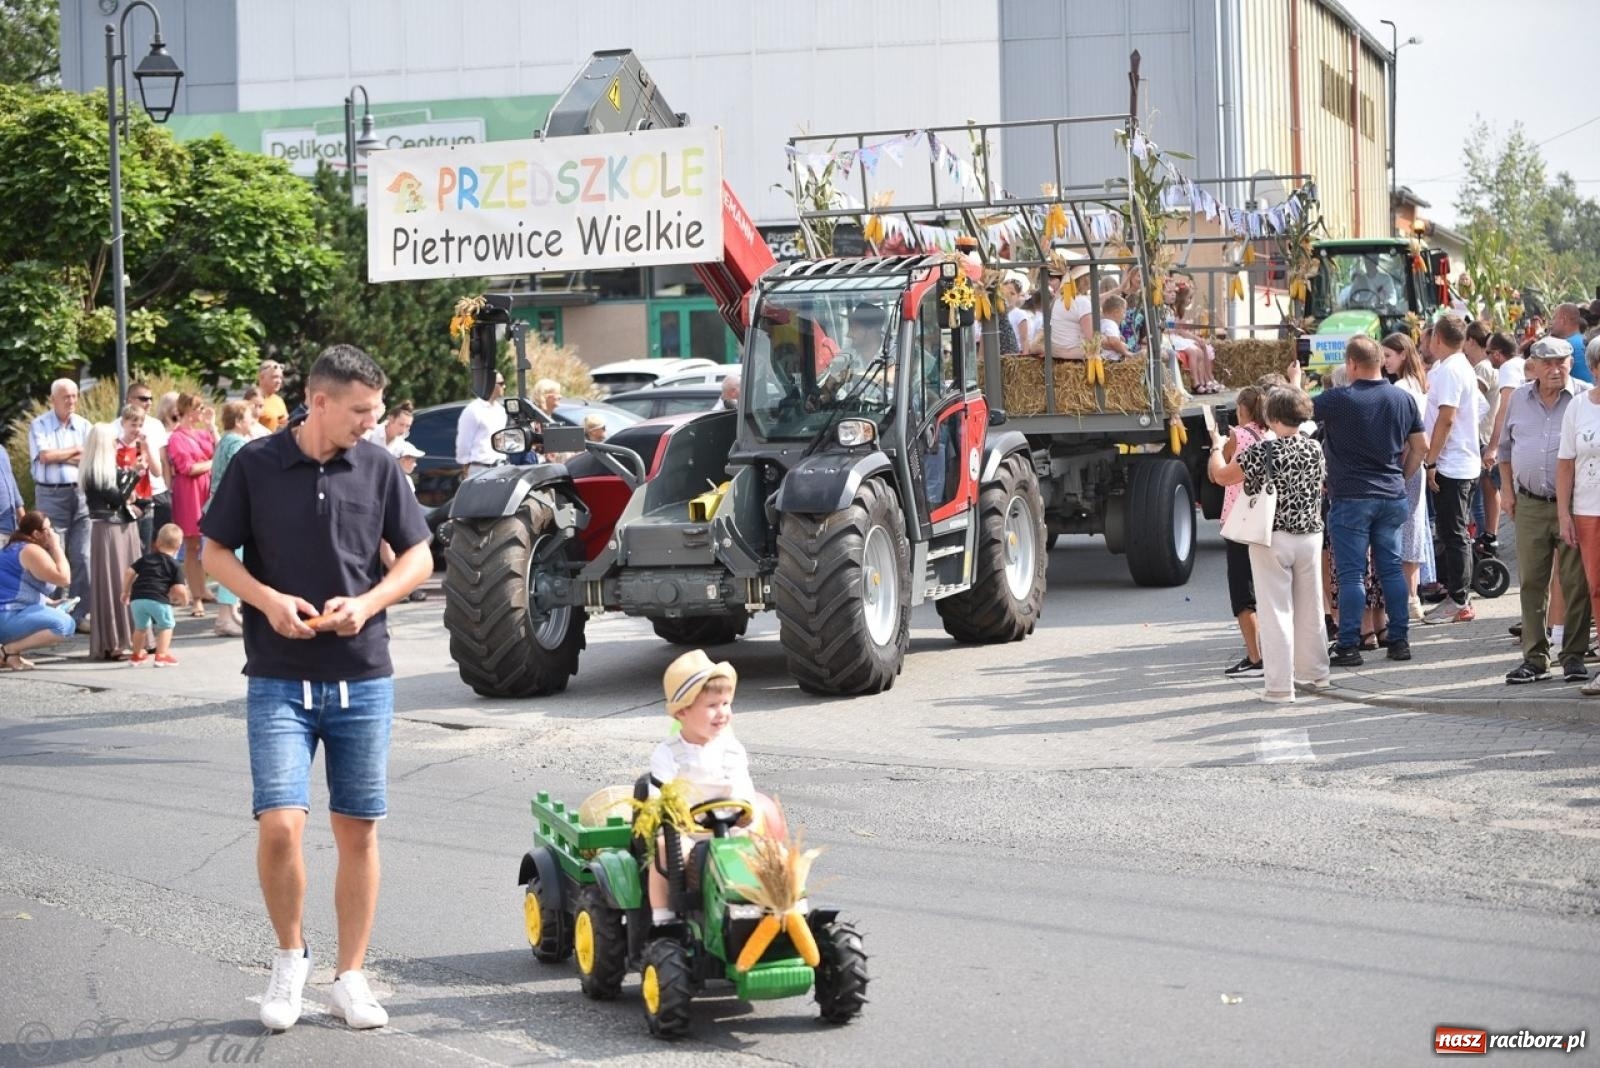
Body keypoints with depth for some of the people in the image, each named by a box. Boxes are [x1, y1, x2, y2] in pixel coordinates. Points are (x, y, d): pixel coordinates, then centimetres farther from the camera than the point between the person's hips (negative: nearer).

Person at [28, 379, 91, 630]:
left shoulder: (83, 425, 10)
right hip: (51, 495, -3)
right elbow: (45, 456, -13)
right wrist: (75, 451, -3)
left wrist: (60, 456, -9)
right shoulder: (39, 425, 0)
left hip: (81, 494, 3)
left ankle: (80, 614, 5)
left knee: (82, 557, 0)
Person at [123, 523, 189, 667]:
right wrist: (184, 599, 18)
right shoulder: (174, 566, 7)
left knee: (140, 627, 25)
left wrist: (125, 592, 25)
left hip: (137, 599, 4)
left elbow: (129, 572, 14)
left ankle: (137, 655, 39)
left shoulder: (145, 558, 20)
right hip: (158, 599, -4)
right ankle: (162, 655, 8)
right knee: (166, 625, 16)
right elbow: (179, 589, -3)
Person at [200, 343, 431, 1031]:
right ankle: (290, 955, 12)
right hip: (279, 681, -2)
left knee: (358, 829, 5)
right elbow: (215, 553, 3)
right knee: (280, 825, -13)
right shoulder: (256, 466, -4)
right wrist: (268, 600, -14)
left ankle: (350, 976, 19)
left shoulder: (379, 468, 1)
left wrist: (366, 602, -11)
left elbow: (418, 558, 7)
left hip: (363, 679, 2)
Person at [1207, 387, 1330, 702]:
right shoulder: (1314, 449, 0)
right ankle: (1315, 672, 31)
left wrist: (1217, 446, 13)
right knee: (1310, 607, 17)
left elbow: (1221, 476, -5)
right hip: (1310, 535, 5)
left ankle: (1280, 686, -2)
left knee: (1276, 611, -1)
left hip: (1272, 539, -5)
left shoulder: (1264, 451, -15)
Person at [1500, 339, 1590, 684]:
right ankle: (1535, 658, 11)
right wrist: (1507, 490, 13)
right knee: (1532, 583, 5)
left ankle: (1573, 656, 7)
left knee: (1575, 583, -1)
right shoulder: (1518, 399, 10)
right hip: (1530, 505, 4)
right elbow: (1505, 448, 20)